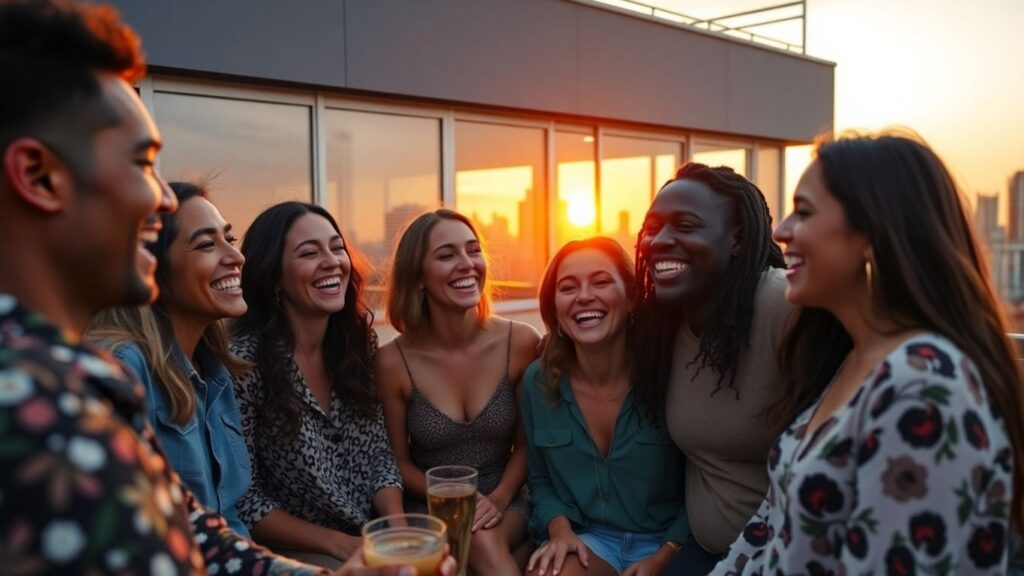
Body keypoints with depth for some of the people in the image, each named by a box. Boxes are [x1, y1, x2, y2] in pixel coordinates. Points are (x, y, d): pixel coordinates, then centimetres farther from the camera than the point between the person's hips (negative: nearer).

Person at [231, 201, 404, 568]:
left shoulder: (359, 340, 1)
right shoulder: (244, 360, -16)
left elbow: (380, 455, 4)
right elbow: (243, 500, -13)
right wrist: (342, 545, -16)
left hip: (375, 537, 5)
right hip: (291, 553, -5)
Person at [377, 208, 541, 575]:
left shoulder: (521, 343, -9)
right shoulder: (393, 362, -10)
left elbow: (527, 443, 1)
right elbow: (398, 461, 0)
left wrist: (498, 499, -14)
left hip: (505, 504, 1)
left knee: (487, 538, -31)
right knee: (481, 542, -31)